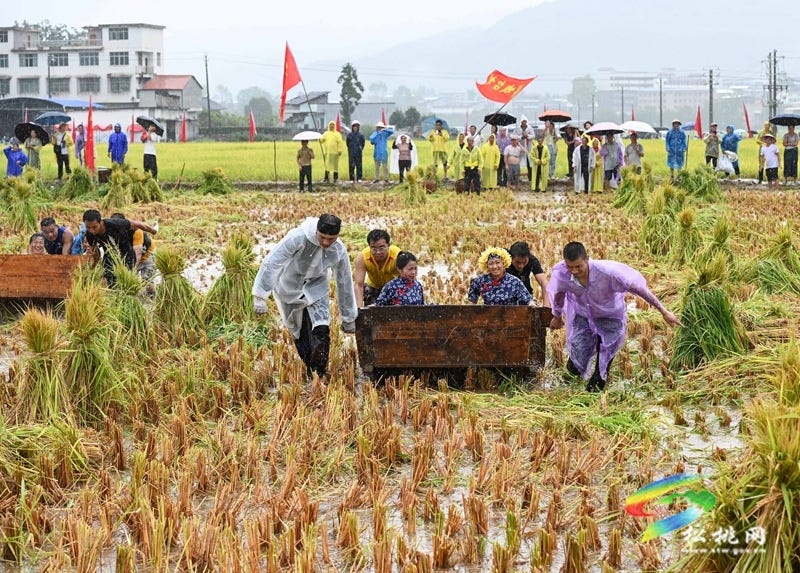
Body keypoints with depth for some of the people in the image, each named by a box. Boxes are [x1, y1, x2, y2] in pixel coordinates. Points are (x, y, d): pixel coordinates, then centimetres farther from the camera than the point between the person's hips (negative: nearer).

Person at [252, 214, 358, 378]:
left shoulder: (339, 251, -19)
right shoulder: (297, 238, -32)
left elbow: (344, 283, -5)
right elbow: (271, 264, -31)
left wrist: (348, 318, 4)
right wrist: (260, 296, -36)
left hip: (316, 289, 2)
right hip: (290, 288, -2)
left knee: (321, 331, -16)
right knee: (299, 333, 6)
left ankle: (319, 374, -5)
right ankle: (309, 369, 27)